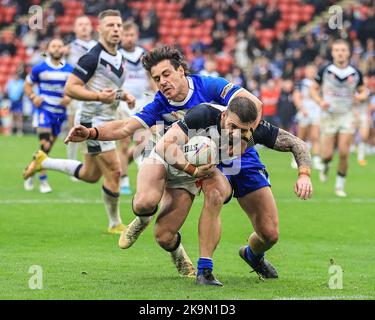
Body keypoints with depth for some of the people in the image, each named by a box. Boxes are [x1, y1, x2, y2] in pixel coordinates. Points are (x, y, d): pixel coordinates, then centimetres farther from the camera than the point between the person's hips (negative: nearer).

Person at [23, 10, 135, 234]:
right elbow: (71, 88, -19)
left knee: (90, 175, 18)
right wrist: (99, 96, -29)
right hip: (94, 120, -9)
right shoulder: (93, 57, -17)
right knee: (114, 171, -8)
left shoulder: (120, 59, 10)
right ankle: (115, 224, 5)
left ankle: (44, 161, 33)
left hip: (107, 121, 9)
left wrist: (125, 96, 4)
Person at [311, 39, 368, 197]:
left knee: (344, 153, -7)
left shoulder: (355, 73, 0)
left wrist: (360, 96, -12)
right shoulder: (325, 71, -4)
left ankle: (340, 185, 10)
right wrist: (320, 102, -13)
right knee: (327, 154, -5)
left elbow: (363, 91, 12)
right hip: (328, 116, -1)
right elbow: (314, 89, 5)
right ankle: (325, 166, 32)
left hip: (347, 116, 1)